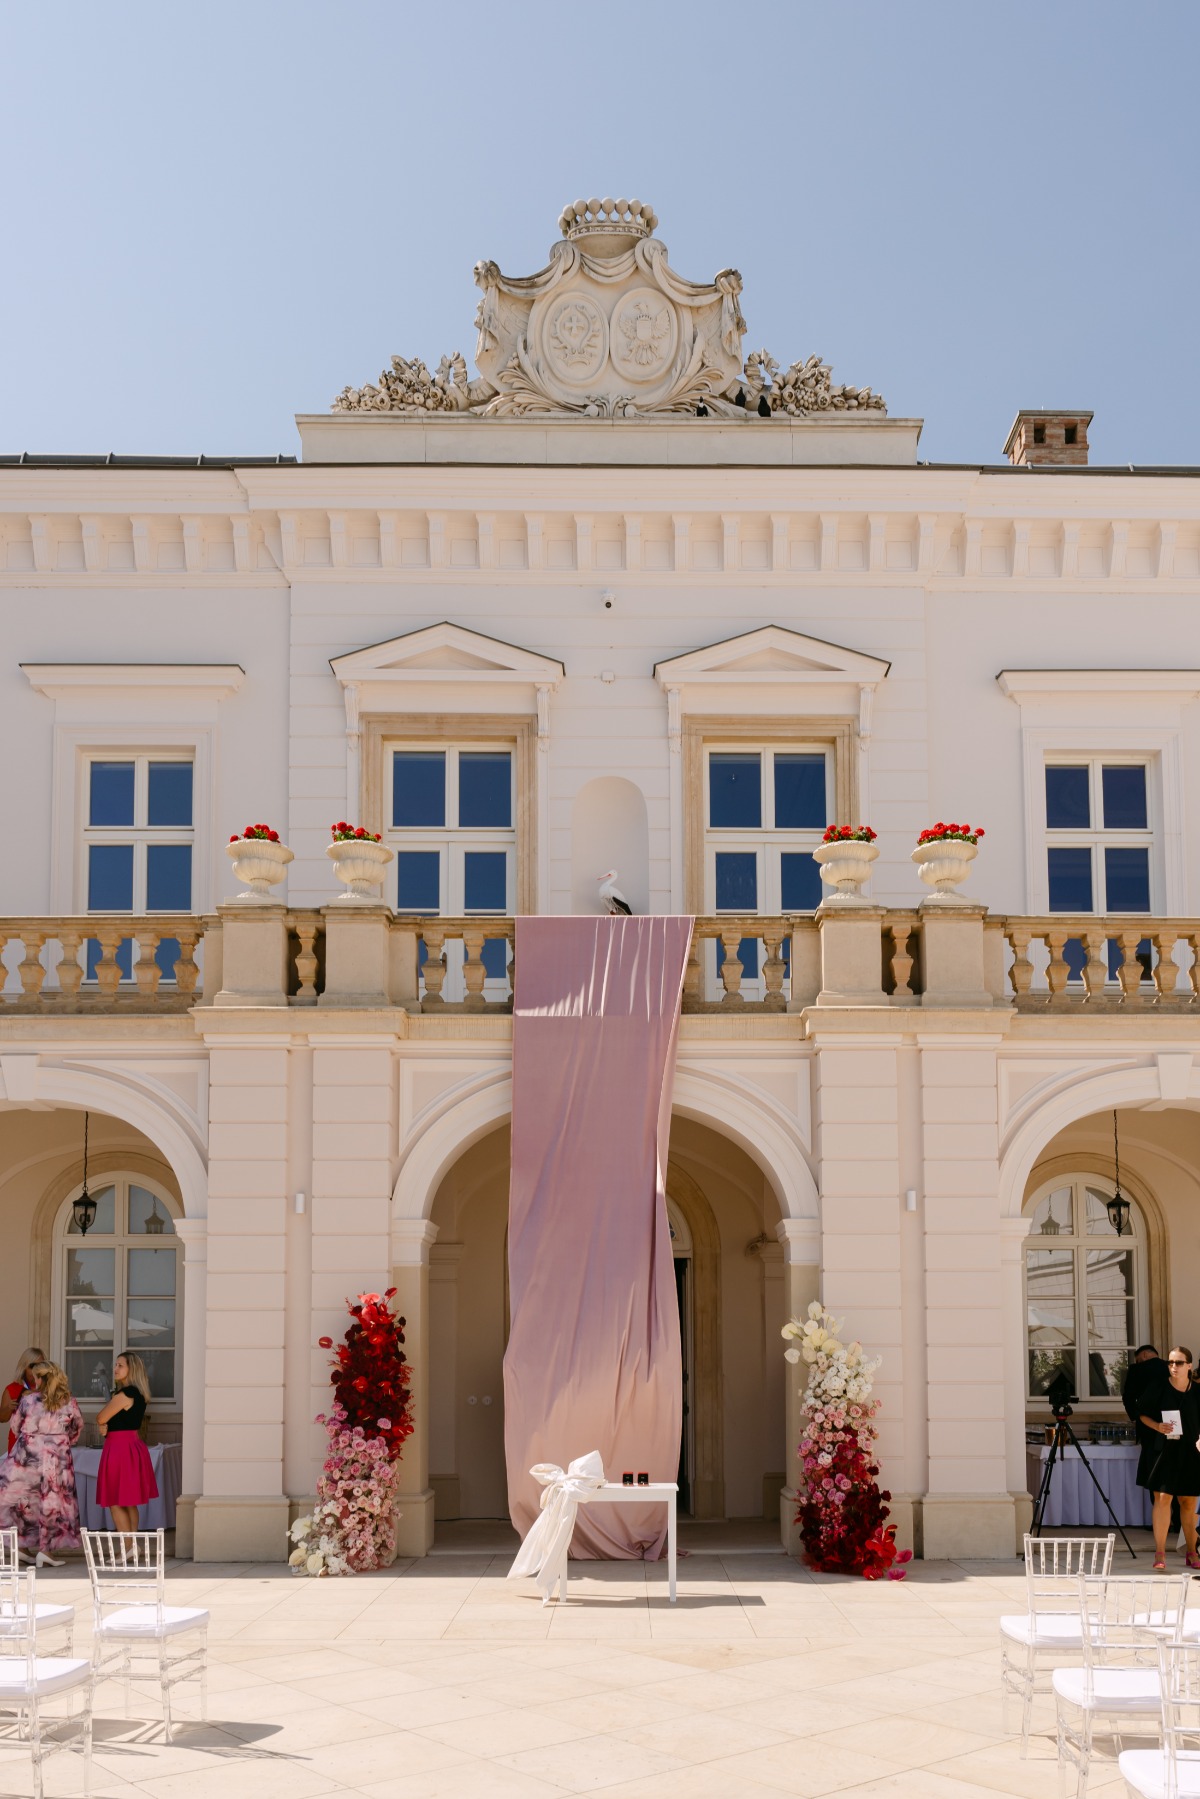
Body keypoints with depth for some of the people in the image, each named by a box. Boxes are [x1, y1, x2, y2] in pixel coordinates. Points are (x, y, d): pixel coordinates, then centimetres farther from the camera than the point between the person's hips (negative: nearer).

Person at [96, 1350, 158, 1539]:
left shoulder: (124, 1394, -18)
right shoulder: (138, 1394, 11)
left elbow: (100, 1419, -12)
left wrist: (104, 1424, 10)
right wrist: (106, 1427, -5)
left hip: (120, 1449, -10)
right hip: (133, 1446, 10)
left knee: (115, 1503, -4)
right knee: (129, 1503, 13)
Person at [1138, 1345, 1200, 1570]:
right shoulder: (1157, 1389, -4)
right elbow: (1143, 1415, 4)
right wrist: (1156, 1426, -14)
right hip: (1163, 1450, -2)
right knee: (1162, 1497, -10)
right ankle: (1160, 1554, -8)